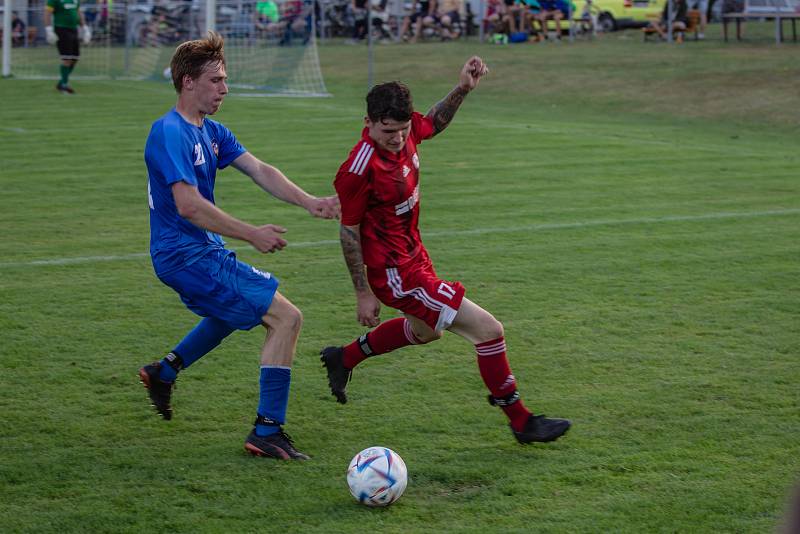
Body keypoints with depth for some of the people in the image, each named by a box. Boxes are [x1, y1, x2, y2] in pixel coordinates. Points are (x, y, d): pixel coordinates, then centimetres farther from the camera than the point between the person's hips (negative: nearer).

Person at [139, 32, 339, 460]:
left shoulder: (212, 133, 11)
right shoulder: (170, 134, -19)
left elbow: (259, 171, 1)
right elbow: (187, 205, -28)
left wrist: (308, 201, -14)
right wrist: (251, 235, -28)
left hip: (203, 251, 11)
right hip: (188, 256, -11)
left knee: (238, 307, 37)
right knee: (286, 317, -12)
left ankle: (164, 372, 43)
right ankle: (267, 433, -9)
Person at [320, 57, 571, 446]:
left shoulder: (406, 127, -8)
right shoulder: (360, 170, -28)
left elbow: (433, 124, 17)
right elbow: (349, 232, -18)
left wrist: (462, 89, 3)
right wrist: (363, 293, -13)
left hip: (413, 252, 10)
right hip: (395, 273, -9)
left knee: (424, 330, 36)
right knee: (488, 330, -10)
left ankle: (343, 359, 49)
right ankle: (521, 422, 6)